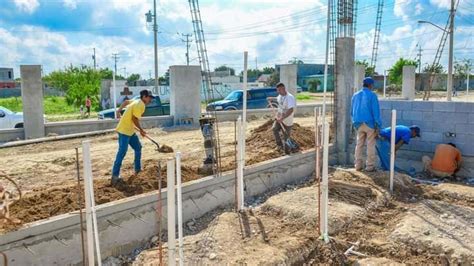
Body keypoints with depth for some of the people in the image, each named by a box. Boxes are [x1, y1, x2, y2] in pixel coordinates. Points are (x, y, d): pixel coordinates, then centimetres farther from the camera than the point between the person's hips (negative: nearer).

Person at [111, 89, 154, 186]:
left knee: (138, 148, 16)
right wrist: (141, 130, -9)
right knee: (122, 152, -12)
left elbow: (126, 102, 24)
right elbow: (135, 119, -20)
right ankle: (115, 175, -11)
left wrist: (119, 110, 21)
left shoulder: (137, 102, 11)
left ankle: (138, 170, 27)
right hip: (124, 130, -10)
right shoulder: (140, 105, -19)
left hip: (130, 130, 10)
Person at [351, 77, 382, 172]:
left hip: (359, 124, 5)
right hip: (370, 124, -5)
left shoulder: (355, 95, 10)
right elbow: (376, 111, -11)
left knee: (359, 144, 10)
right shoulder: (372, 95, -8)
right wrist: (378, 126, -7)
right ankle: (370, 166, 4)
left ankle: (358, 165, 11)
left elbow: (353, 111, 15)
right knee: (370, 145, 2)